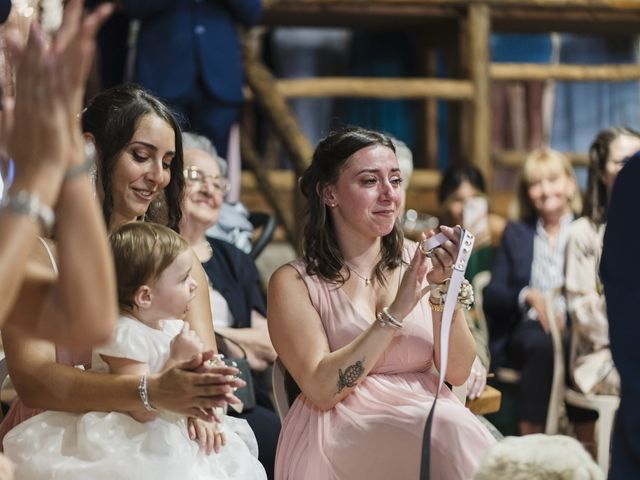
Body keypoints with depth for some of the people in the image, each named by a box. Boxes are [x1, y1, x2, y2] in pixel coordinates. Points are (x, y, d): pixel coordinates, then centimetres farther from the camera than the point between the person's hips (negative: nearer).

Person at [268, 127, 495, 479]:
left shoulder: (417, 261, 8)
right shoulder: (294, 282, 0)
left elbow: (457, 373, 4)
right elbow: (321, 390, -11)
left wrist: (444, 289, -11)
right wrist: (396, 311, -18)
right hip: (342, 436, -3)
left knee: (463, 432, -31)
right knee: (448, 429, -31)